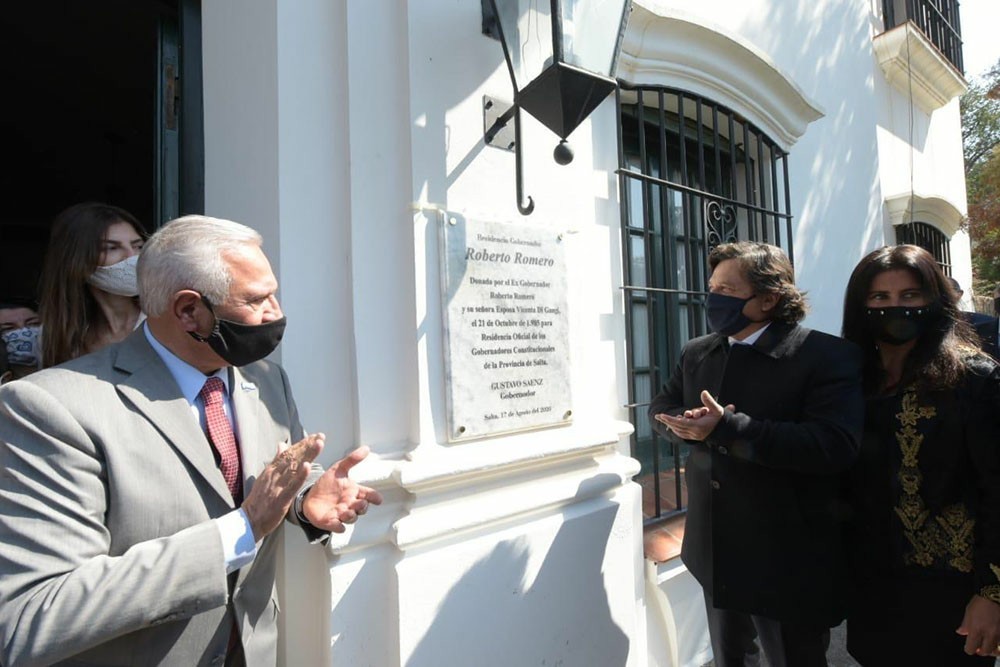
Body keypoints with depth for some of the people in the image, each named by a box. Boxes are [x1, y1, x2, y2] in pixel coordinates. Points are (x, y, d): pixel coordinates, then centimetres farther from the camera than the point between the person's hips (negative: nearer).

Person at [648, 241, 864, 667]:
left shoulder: (829, 357, -15)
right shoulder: (695, 353, 5)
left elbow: (834, 445, -26)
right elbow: (661, 408, 7)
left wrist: (726, 427, -33)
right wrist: (691, 425, -17)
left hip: (789, 564, -5)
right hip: (715, 553, 6)